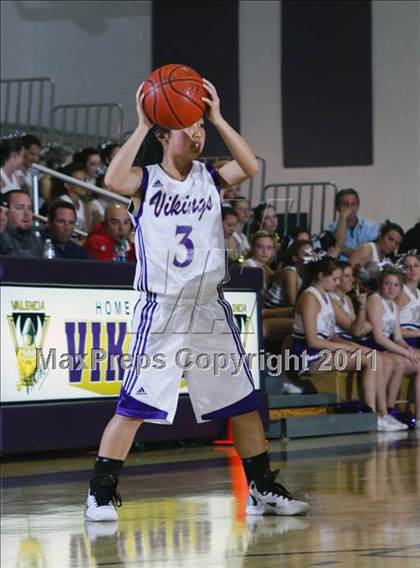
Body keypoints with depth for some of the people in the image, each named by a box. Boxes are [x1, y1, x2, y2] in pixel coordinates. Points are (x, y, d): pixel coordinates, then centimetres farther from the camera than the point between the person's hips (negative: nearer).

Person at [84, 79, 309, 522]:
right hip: (161, 310, -4)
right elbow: (113, 180, -24)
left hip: (210, 307, 4)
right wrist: (142, 126, -21)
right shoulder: (145, 181, -2)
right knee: (133, 407, -10)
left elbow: (250, 167, -11)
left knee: (243, 403, 9)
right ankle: (100, 494, -4)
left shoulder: (210, 179, 8)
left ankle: (262, 490, 21)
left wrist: (217, 118, -13)